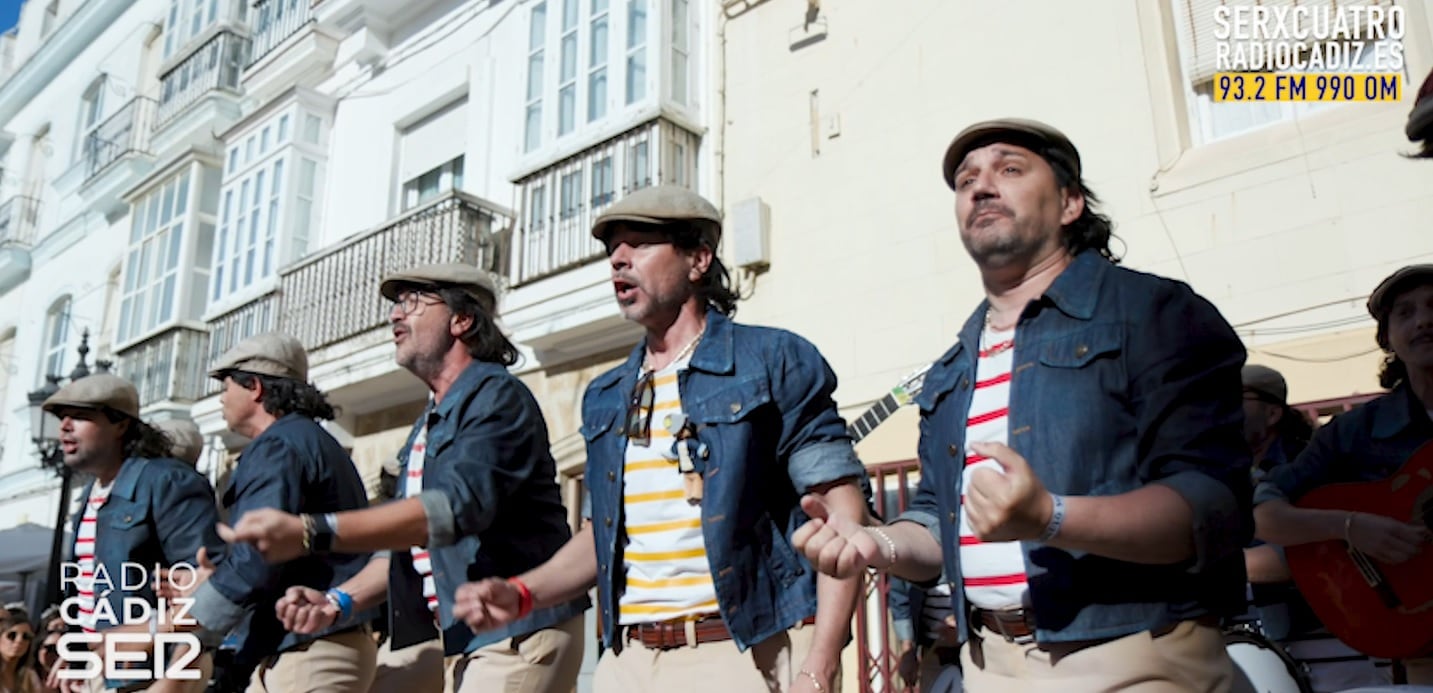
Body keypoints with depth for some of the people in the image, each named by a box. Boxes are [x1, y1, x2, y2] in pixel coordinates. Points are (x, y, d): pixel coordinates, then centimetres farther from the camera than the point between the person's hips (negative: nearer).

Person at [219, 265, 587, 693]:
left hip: (519, 633, -9)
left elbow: (457, 505, -27)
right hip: (455, 636, 9)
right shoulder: (430, 423, 17)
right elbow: (412, 539, 21)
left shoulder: (498, 396, -12)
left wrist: (310, 533, -30)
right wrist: (340, 599, 6)